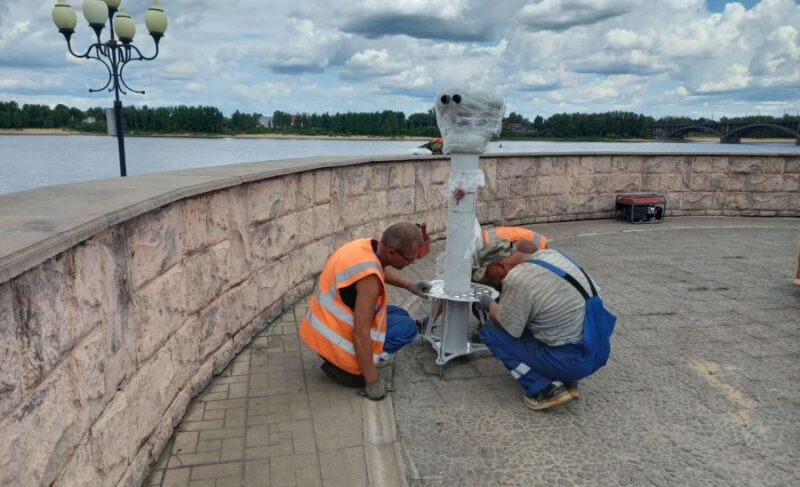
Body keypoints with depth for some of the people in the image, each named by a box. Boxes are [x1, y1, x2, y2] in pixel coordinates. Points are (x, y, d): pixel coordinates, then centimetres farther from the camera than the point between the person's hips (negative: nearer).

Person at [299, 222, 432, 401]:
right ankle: (344, 367, -5)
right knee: (407, 327, -5)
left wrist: (409, 285, 14)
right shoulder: (369, 277, -31)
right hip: (335, 338, -9)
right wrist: (372, 382, -20)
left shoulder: (367, 246, -3)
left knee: (400, 315, 15)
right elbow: (361, 334, -29)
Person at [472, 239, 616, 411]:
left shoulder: (517, 280, -21)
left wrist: (490, 305, 9)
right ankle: (566, 381, 17)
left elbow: (508, 327, -10)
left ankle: (546, 390, -2)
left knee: (490, 330, -1)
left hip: (573, 360, -8)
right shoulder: (551, 254, 4)